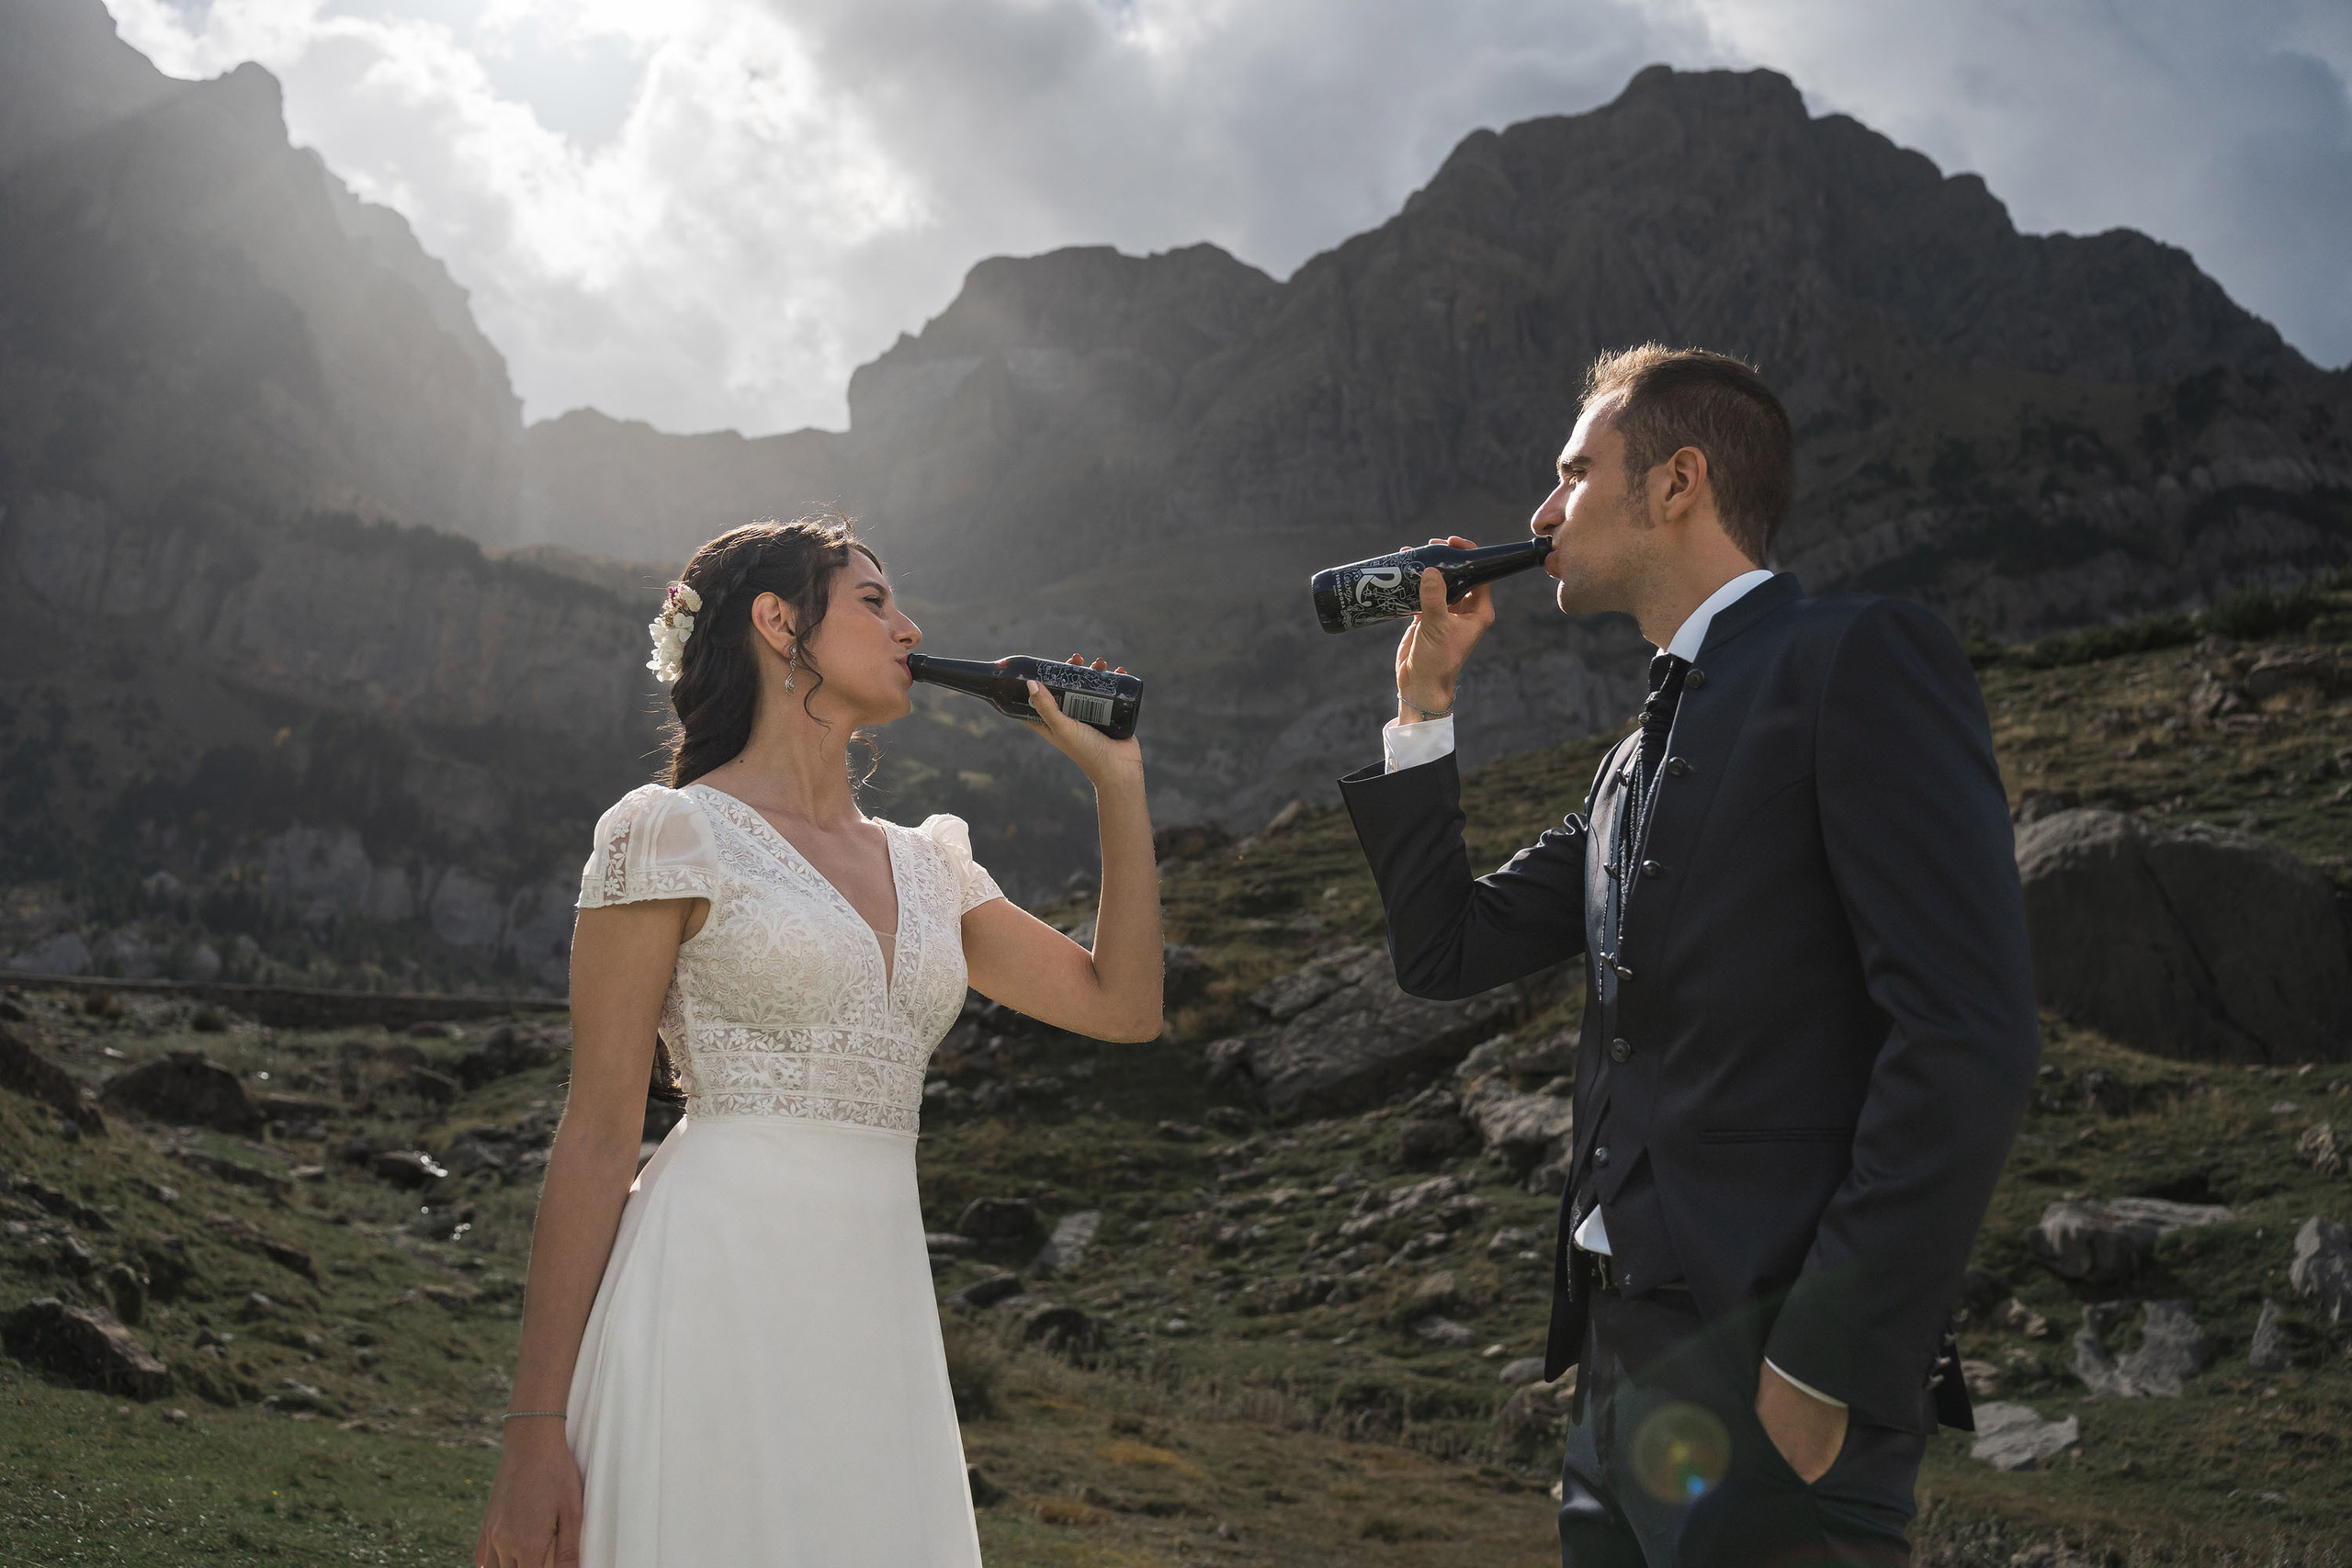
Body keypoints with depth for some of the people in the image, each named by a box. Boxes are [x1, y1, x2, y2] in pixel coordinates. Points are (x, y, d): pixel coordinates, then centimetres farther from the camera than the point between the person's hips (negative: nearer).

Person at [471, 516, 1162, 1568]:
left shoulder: (925, 868, 16)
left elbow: (1124, 1003, 16)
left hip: (878, 1317, 6)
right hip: (719, 1296, -6)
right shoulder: (676, 834, -2)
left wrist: (1117, 777, 15)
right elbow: (599, 1134, -5)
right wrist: (535, 1427, -9)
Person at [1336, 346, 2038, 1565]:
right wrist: (1423, 699, 14)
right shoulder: (1637, 764, 19)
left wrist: (1824, 1371, -19)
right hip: (1621, 1372, 8)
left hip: (1767, 1374, -8)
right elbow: (1444, 951, 20)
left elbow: (1970, 1040, -17)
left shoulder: (1862, 662, -8)